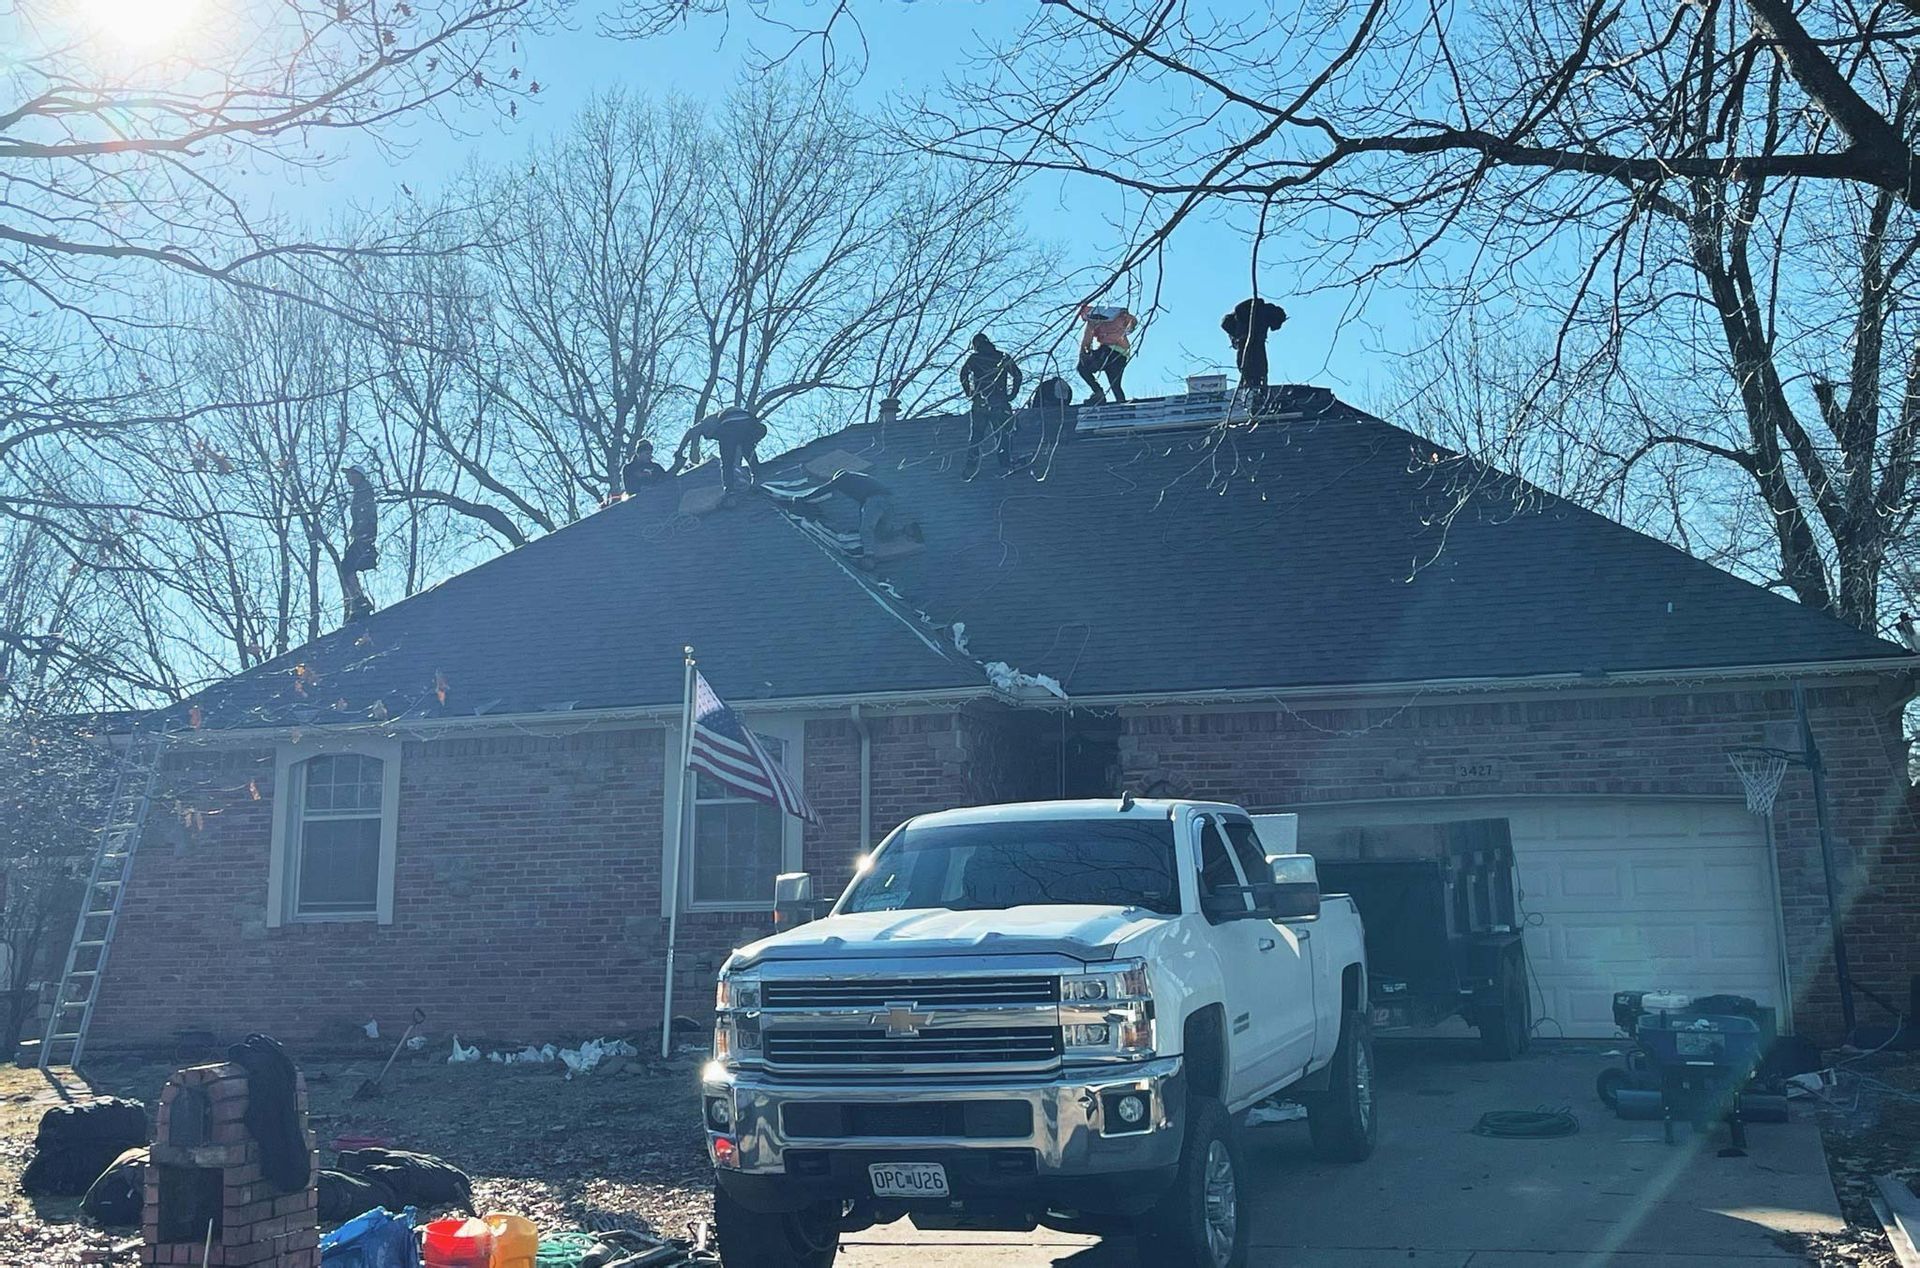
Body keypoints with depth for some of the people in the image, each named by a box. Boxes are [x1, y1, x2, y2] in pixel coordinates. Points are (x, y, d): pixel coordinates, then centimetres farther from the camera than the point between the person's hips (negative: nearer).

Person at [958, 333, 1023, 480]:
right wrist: (1011, 395, 7)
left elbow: (963, 374, -3)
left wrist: (969, 394, 5)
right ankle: (1005, 466, 15)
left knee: (975, 436, 6)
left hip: (979, 403, -1)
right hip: (1000, 404, 1)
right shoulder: (1003, 357, 6)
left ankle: (972, 468, 3)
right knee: (1001, 435, 13)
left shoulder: (974, 358, 3)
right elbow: (1017, 375, 1)